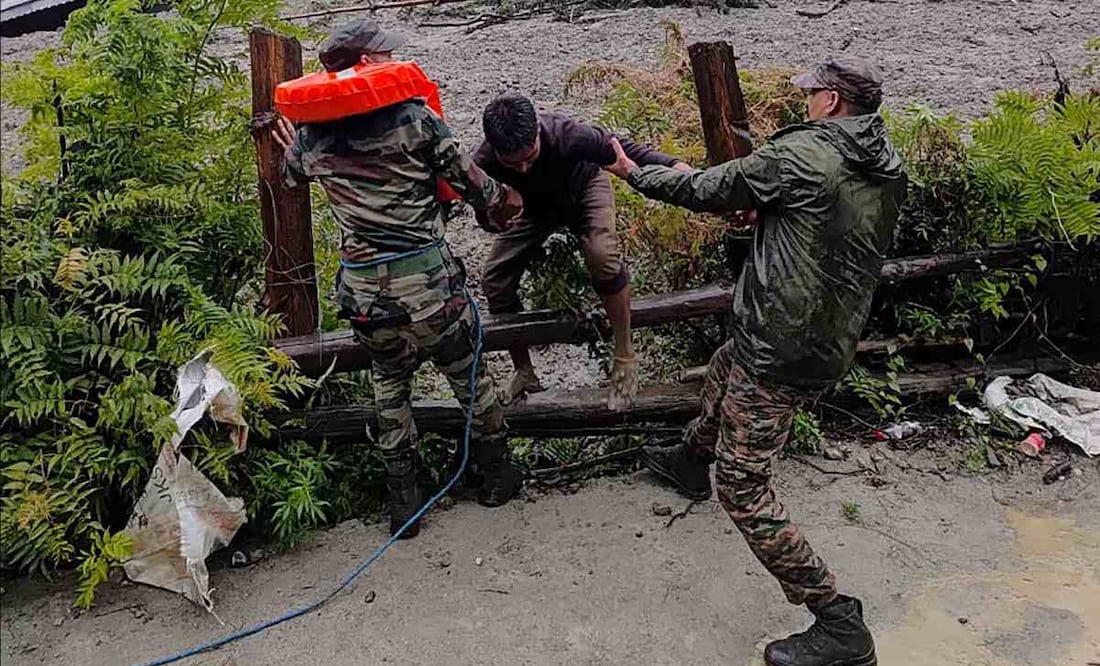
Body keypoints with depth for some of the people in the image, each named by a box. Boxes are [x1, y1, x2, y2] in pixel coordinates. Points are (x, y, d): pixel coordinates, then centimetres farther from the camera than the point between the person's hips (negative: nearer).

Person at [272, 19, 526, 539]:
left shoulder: (312, 132, 6)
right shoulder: (412, 115, -6)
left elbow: (291, 174, 28)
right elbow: (468, 179, -1)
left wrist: (294, 148, 51)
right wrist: (504, 206, 19)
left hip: (363, 288, 3)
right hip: (427, 278, -3)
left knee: (389, 382, 23)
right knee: (467, 373, 17)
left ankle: (403, 500, 27)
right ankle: (497, 475, 34)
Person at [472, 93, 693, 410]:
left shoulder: (565, 134, -40)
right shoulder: (484, 164, -33)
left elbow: (616, 148, -25)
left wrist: (669, 164, -35)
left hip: (584, 188, -3)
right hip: (533, 205, 3)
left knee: (602, 254, -34)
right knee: (494, 278, -8)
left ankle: (625, 359, -14)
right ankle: (524, 373, 15)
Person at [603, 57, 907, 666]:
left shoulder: (799, 153, -15)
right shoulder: (888, 172, 6)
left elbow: (706, 190, -6)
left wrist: (632, 172, 10)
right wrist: (765, 203, 23)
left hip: (780, 351, -9)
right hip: (833, 343, 9)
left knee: (742, 490, -3)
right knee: (721, 375, 35)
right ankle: (689, 463, 61)